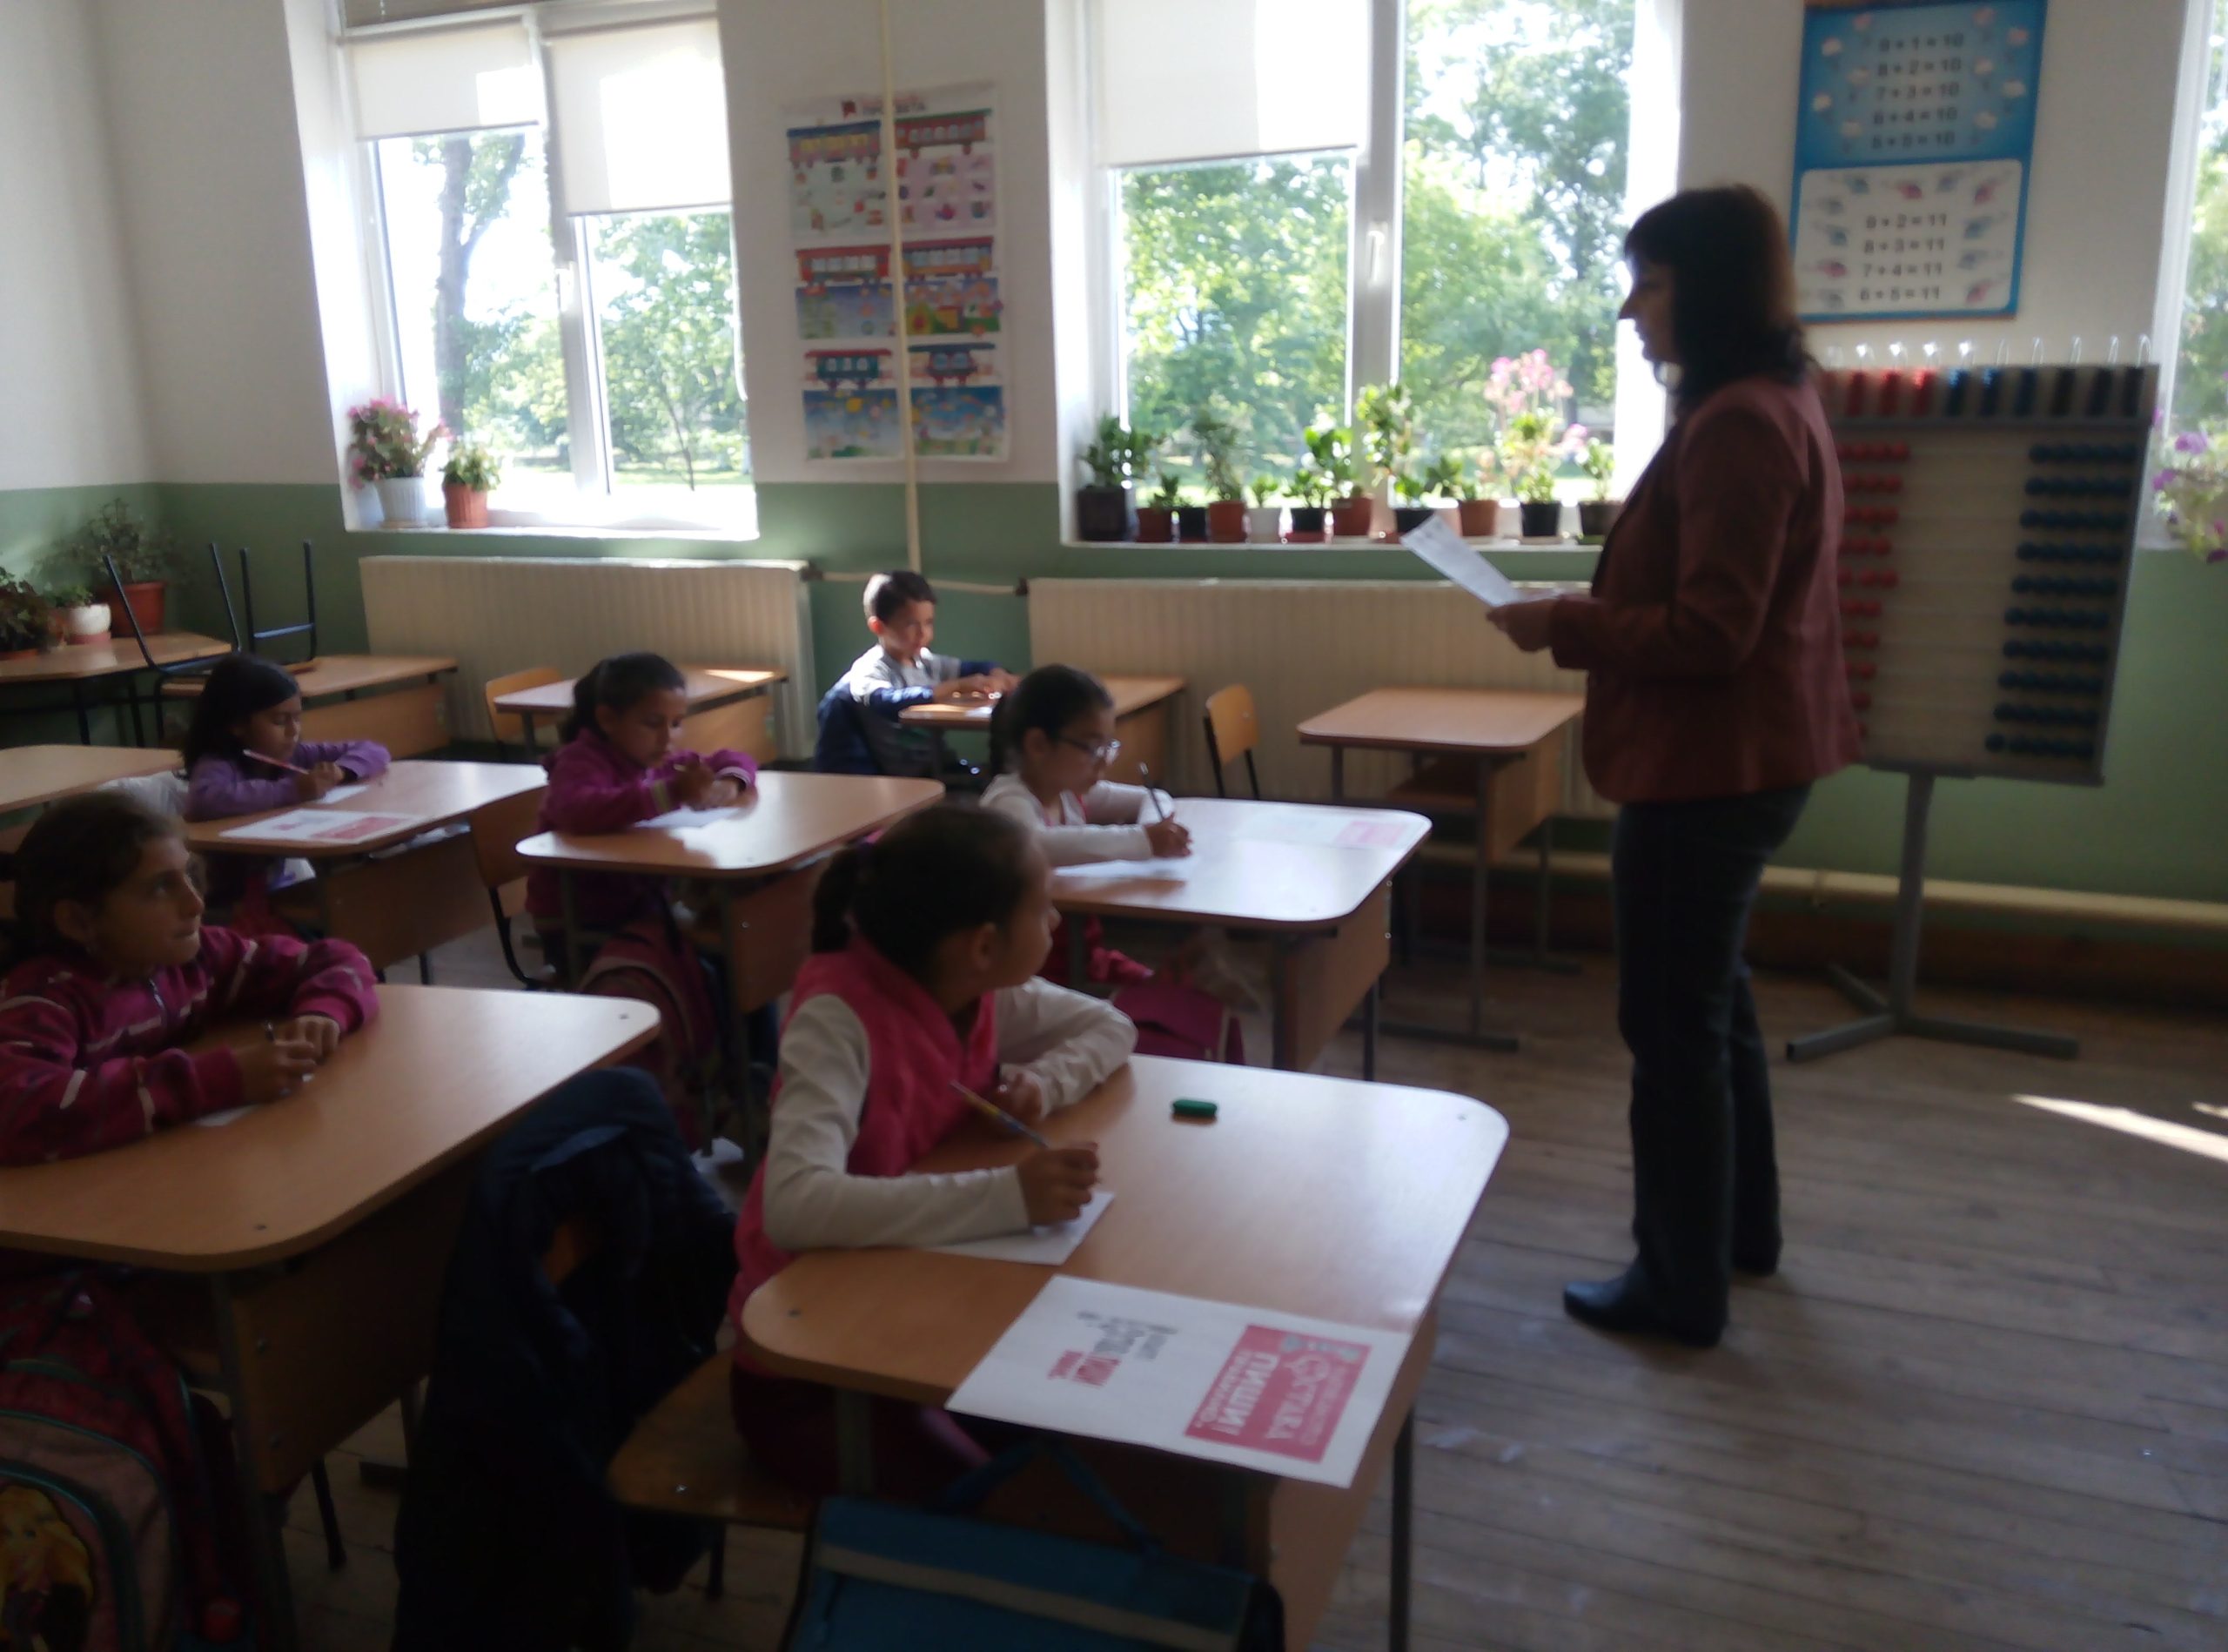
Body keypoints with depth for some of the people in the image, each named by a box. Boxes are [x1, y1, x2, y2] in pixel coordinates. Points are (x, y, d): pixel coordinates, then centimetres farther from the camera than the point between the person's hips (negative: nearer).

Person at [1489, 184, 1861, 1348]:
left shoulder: (1736, 423, -20)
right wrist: (1593, 613, 11)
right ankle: (1740, 1228, 38)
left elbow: (1708, 632, -24)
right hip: (1736, 756, 11)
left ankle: (1682, 1286, 15)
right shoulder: (1774, 401, 13)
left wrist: (1563, 626, -15)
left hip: (1708, 768, -11)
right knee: (1712, 999, 22)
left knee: (1672, 1023, 1)